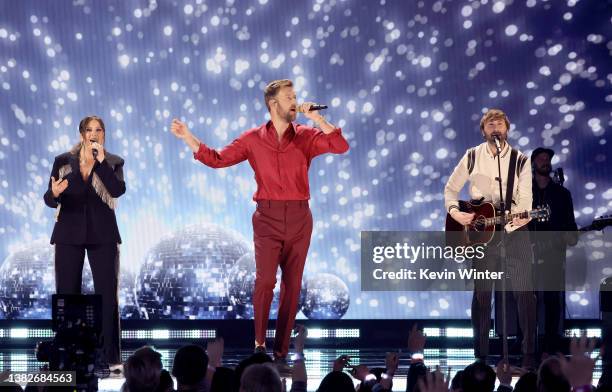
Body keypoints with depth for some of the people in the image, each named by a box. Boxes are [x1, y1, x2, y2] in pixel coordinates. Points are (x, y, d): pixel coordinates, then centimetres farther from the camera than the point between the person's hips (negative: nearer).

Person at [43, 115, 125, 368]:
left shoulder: (113, 162, 2)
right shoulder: (63, 161, 3)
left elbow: (118, 190, -16)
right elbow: (50, 200, 2)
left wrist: (100, 161, -21)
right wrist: (54, 193, -21)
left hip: (102, 234, -1)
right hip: (69, 233, 1)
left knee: (107, 294, -4)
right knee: (67, 293, 2)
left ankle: (112, 357, -2)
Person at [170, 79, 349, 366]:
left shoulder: (306, 136, 3)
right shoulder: (253, 139, 3)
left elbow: (341, 147, -10)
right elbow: (217, 159, 5)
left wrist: (317, 119, -16)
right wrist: (189, 139, -4)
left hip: (299, 218, 1)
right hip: (268, 218, -1)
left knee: (292, 285, 4)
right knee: (265, 280, -14)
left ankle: (281, 349, 11)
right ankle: (259, 343, -3)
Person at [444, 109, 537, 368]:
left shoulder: (520, 161, 4)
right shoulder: (472, 157, 6)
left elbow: (525, 199, -5)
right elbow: (451, 189, 11)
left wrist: (520, 216, -26)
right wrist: (455, 211, -7)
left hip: (514, 231, 0)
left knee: (524, 292, -5)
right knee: (481, 293, 4)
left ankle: (529, 354, 1)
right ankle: (480, 355, 12)